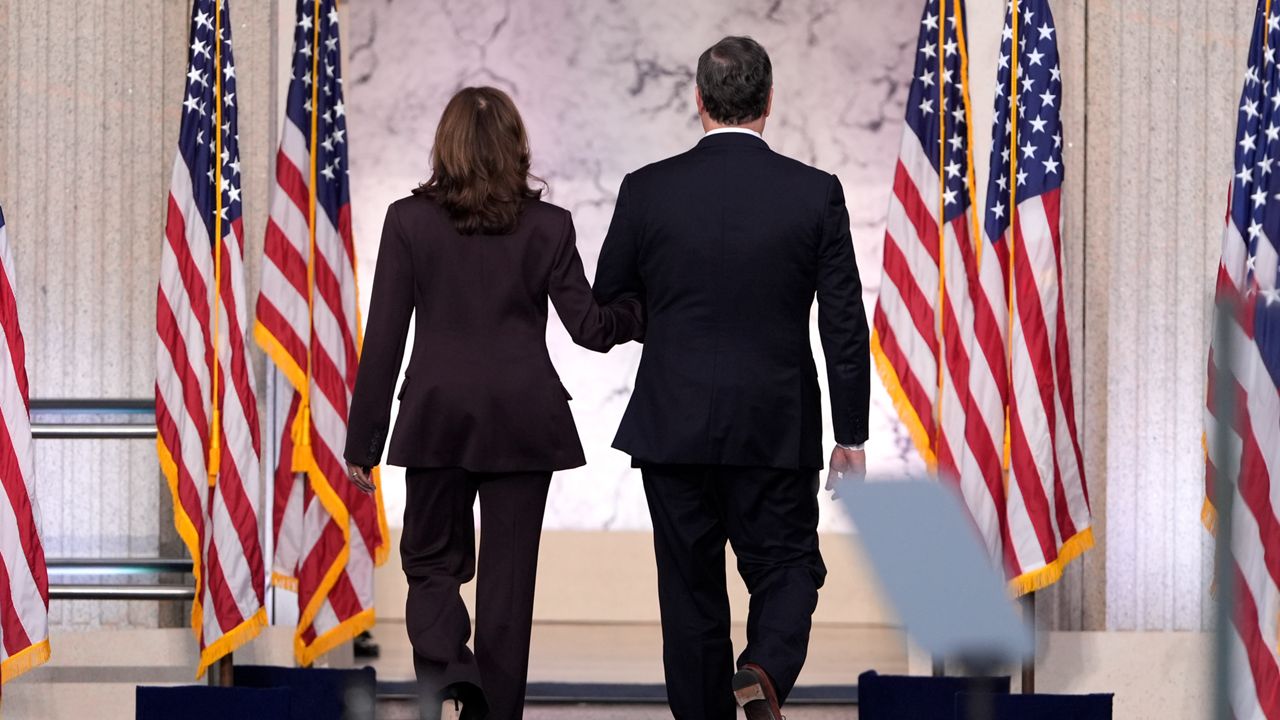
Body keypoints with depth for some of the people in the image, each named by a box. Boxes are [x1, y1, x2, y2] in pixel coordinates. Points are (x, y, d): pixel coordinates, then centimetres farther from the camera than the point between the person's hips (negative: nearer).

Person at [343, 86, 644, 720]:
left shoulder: (409, 220, -4)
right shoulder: (548, 226, -3)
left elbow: (383, 339, -4)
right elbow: (591, 329, -2)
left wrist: (362, 439, 2)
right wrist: (639, 308, 19)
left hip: (436, 418, 0)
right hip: (522, 422, 0)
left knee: (432, 561, 11)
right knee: (507, 574, 7)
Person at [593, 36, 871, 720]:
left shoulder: (647, 190, -5)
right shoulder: (815, 193, -6)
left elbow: (605, 307, 5)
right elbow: (846, 326, -4)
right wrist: (851, 436, 4)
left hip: (672, 428, 1)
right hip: (776, 431, -1)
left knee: (691, 587, 10)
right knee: (786, 567, 10)